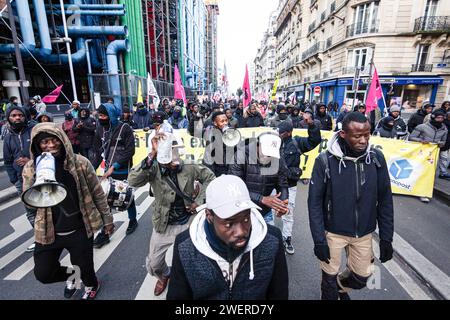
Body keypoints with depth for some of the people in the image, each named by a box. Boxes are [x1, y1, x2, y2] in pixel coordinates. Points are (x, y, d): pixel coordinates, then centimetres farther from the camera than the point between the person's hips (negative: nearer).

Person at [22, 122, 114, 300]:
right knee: (43, 273, 8)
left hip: (79, 229, -2)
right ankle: (69, 274, 43)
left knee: (84, 267, 12)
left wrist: (107, 219, 1)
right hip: (48, 231, 2)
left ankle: (91, 285, 49)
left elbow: (97, 193, -5)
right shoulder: (31, 168, -7)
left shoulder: (80, 162, -13)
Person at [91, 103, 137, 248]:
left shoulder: (125, 128, -12)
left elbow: (130, 151, -16)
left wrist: (114, 166, -21)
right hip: (108, 171, 4)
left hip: (124, 172, -4)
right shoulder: (100, 129, 3)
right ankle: (105, 232, 15)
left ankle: (133, 220, 37)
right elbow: (97, 151, 7)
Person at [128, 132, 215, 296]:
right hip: (164, 226, 1)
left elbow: (210, 178, -4)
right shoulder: (154, 169, -19)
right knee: (154, 264, 17)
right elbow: (133, 181, -36)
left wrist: (199, 201, -10)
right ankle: (164, 276, 53)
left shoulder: (188, 166, -16)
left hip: (188, 223, 0)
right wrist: (152, 155, -42)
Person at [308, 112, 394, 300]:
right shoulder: (325, 161, -18)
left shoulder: (376, 158, -9)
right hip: (333, 231, -3)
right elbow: (315, 202, -13)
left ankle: (341, 285, 52)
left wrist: (386, 237, 0)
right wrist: (319, 239, -14)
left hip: (364, 233, 3)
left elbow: (385, 200, 0)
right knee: (329, 277, 13)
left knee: (361, 277, 19)